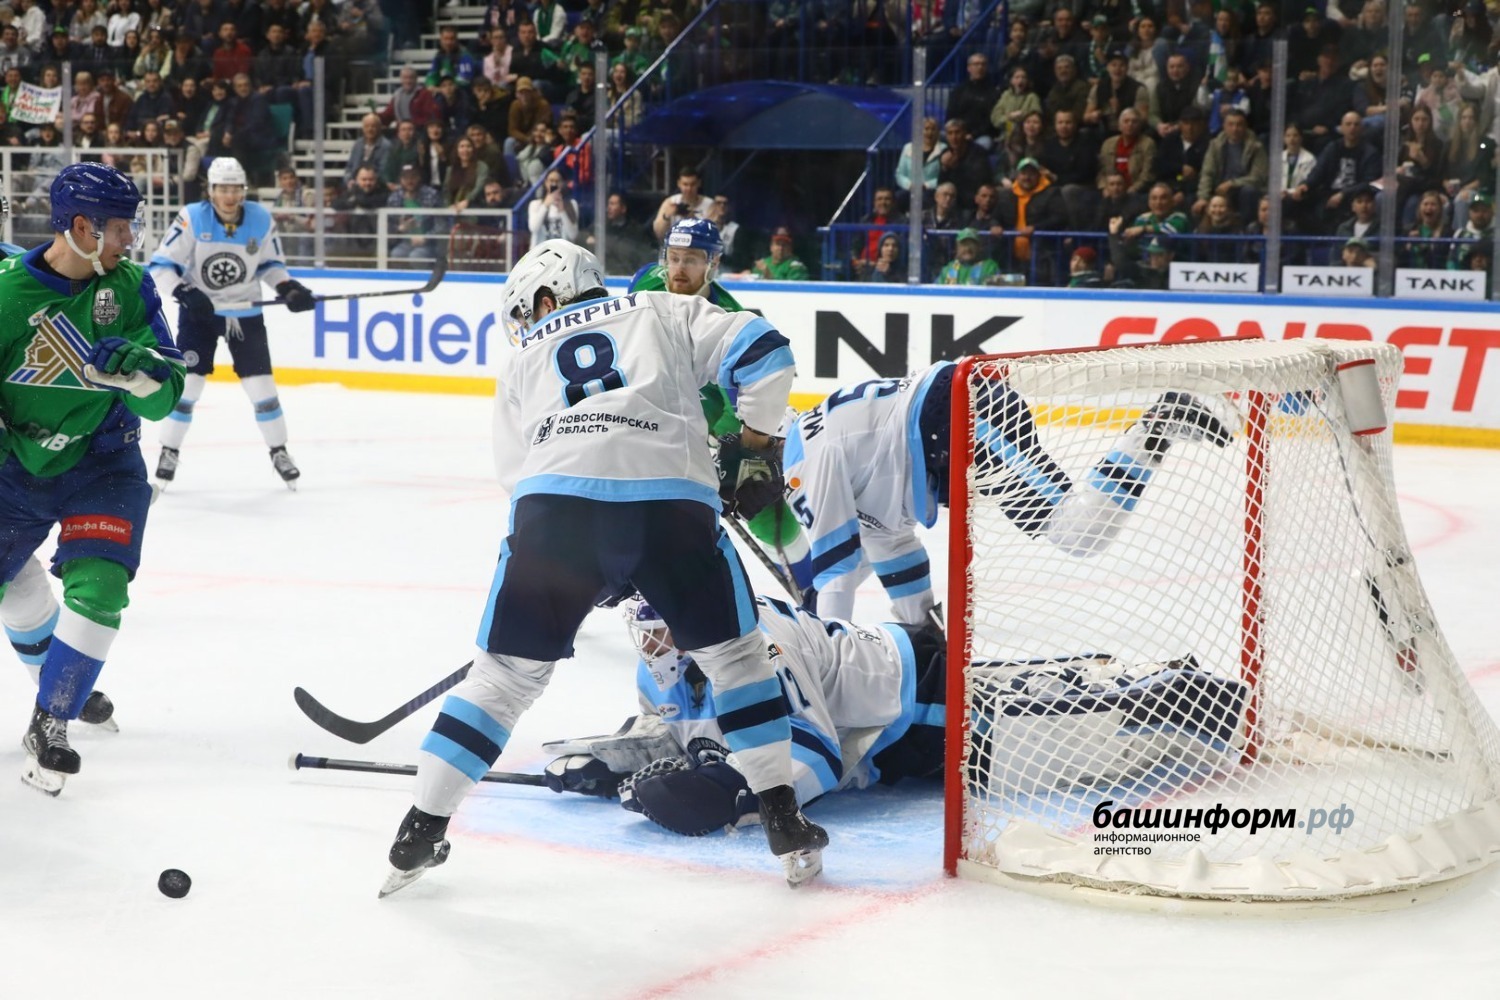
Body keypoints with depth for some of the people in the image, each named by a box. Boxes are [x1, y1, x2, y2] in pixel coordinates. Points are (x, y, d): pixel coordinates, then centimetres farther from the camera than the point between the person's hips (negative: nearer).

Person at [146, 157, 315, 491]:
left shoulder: (261, 219, -9)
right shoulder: (192, 219, -18)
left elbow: (269, 263, 7)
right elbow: (160, 266, -16)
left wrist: (288, 287, -10)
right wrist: (184, 292, -30)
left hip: (245, 311, 2)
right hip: (199, 309, -2)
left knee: (261, 384, -1)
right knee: (187, 382, -6)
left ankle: (279, 452, 16)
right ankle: (169, 452, 10)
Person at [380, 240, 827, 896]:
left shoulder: (522, 356, 31)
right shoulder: (666, 312, 27)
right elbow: (759, 350, 12)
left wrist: (595, 571, 41)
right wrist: (755, 442, 28)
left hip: (554, 502, 1)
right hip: (670, 499, -1)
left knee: (506, 670, 15)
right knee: (733, 654, 18)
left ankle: (421, 831, 15)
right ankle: (786, 826, 16)